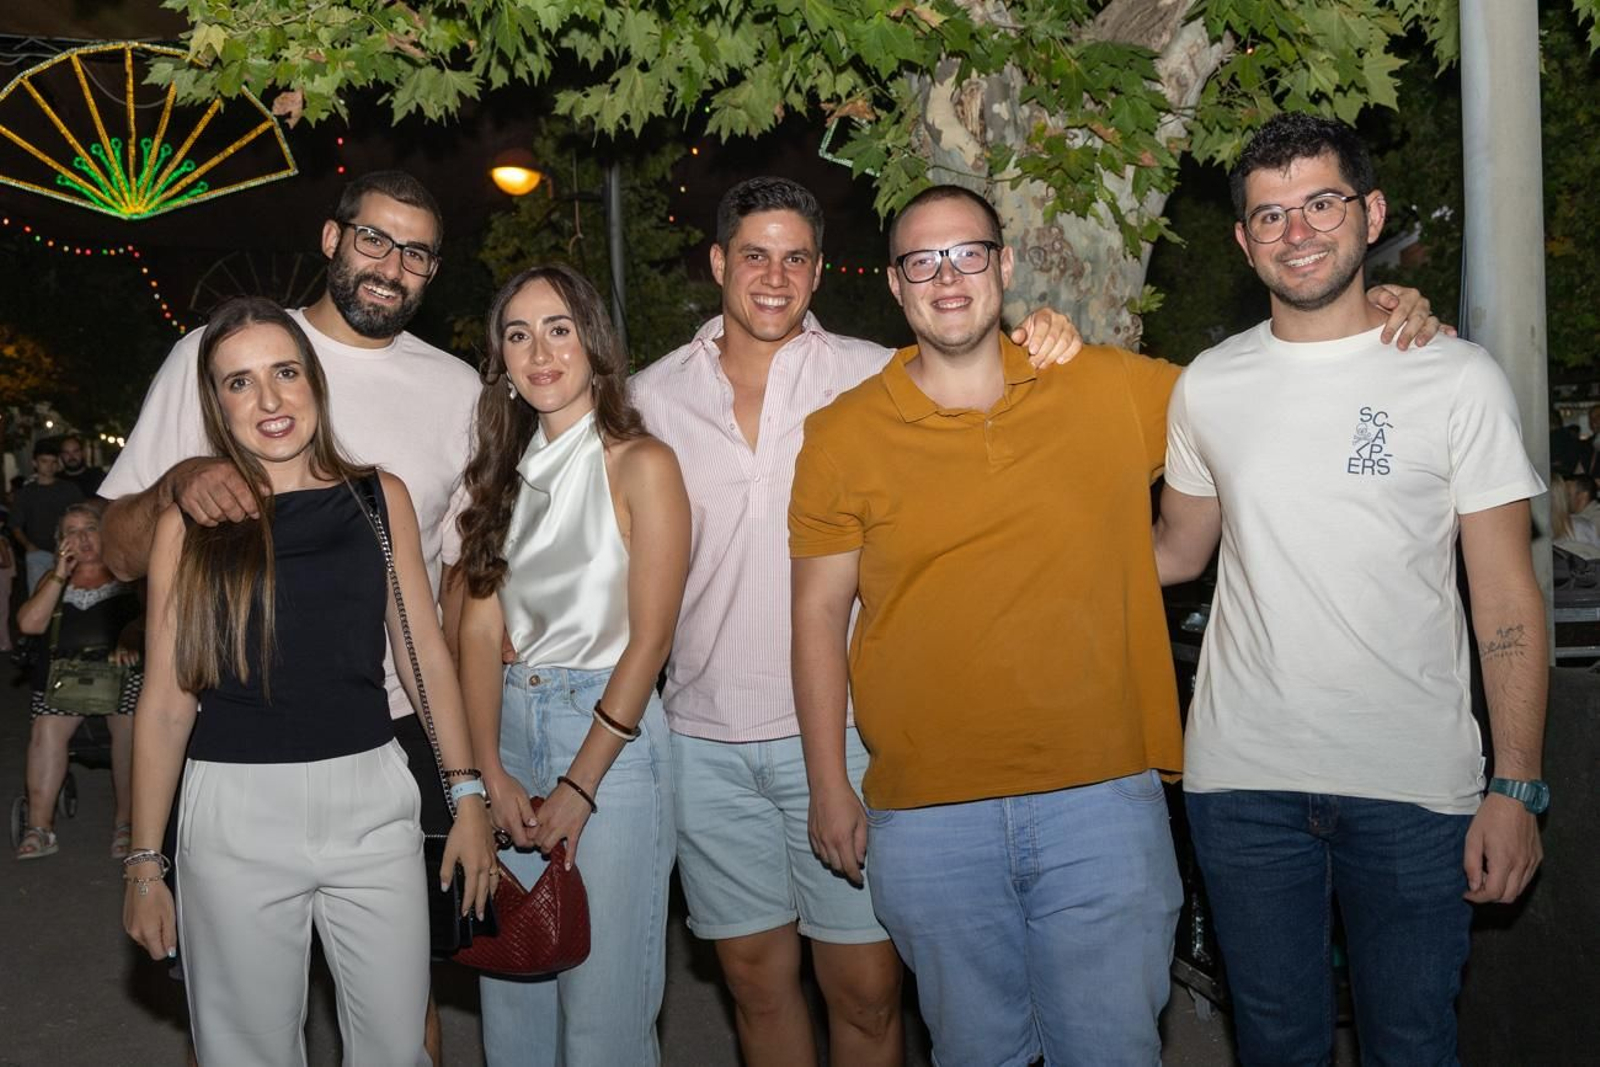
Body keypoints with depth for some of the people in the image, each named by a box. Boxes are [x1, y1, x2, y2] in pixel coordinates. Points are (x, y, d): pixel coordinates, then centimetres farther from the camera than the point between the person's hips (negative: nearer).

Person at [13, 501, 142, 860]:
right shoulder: (54, 578, 26)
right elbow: (29, 623, 10)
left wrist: (128, 638, -18)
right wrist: (61, 574, 5)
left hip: (120, 662, -3)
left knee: (129, 726, -28)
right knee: (47, 728, -23)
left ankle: (125, 822, -24)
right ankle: (39, 825, -22)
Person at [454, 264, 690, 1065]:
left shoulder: (638, 464, -6)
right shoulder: (508, 471, 11)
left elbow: (649, 639, -10)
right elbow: (481, 625, 4)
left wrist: (578, 787, -12)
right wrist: (492, 773, -7)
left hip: (610, 734, -5)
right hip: (512, 729, 6)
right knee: (511, 997, 14)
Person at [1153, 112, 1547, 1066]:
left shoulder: (1458, 379, -2)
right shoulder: (1207, 386, 5)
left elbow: (1507, 601, -2)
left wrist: (1517, 787, -8)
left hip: (1415, 784, -2)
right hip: (1242, 775, 2)